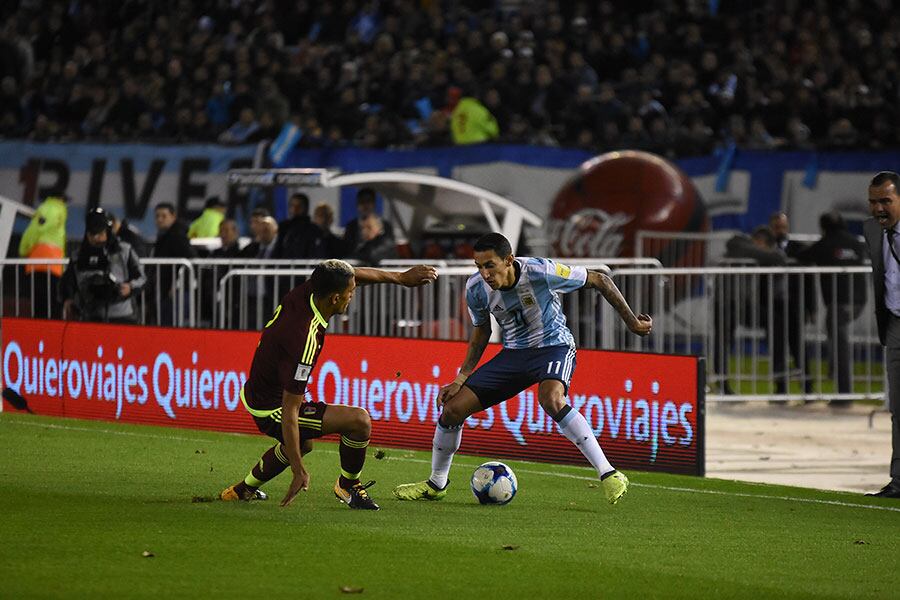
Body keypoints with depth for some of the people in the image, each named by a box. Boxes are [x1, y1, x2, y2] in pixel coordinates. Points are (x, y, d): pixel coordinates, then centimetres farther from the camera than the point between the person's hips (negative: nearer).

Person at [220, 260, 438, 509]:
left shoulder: (303, 292, -12)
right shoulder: (305, 340, -34)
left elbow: (354, 274, 12)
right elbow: (289, 412, -31)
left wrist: (400, 278, 15)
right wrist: (299, 471, -28)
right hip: (273, 410, -10)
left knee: (302, 444, 38)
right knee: (359, 420, -15)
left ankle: (244, 488, 47)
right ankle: (348, 485, 8)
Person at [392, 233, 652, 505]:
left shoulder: (540, 272, -27)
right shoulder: (476, 288, -13)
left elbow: (599, 280, -13)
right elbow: (481, 331, 8)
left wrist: (632, 322, -7)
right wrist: (461, 379, 1)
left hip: (554, 346, -5)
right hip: (514, 352, 5)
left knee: (551, 400, -38)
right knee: (453, 408, -4)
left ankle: (609, 476, -31)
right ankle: (436, 484, 21)